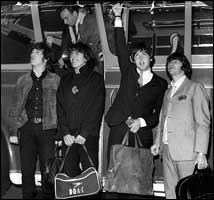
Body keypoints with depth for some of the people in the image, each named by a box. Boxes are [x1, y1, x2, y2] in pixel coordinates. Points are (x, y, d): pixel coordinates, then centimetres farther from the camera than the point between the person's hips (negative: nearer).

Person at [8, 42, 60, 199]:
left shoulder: (55, 80, 6)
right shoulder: (23, 81, 14)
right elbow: (15, 108, 13)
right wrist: (13, 132, 6)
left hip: (47, 129, -2)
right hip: (27, 128, 3)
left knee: (47, 169, -2)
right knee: (27, 169, 4)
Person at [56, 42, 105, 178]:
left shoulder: (96, 78, 5)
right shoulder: (65, 80, 18)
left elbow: (97, 108, -4)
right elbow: (60, 108, 10)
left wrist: (84, 133, -13)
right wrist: (65, 133, -4)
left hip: (88, 136, -3)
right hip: (68, 136, 4)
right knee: (68, 172, -2)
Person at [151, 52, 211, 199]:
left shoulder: (195, 88, 0)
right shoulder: (168, 92, 21)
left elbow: (203, 122, -7)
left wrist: (201, 152, -14)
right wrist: (158, 142, 14)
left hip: (186, 152, -6)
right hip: (168, 151, 6)